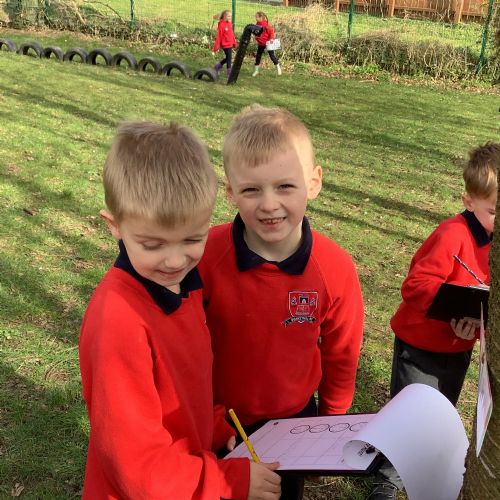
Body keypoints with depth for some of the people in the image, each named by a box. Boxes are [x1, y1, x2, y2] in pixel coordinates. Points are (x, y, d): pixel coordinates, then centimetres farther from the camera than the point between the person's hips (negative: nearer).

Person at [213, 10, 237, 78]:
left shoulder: (229, 24, 6)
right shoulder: (221, 25, -15)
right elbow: (218, 37, -15)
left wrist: (234, 42, 15)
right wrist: (216, 48, -14)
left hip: (230, 44, 8)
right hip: (225, 44, -8)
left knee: (228, 58, 18)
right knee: (229, 58, -3)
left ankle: (217, 67, 35)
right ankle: (229, 74, 7)